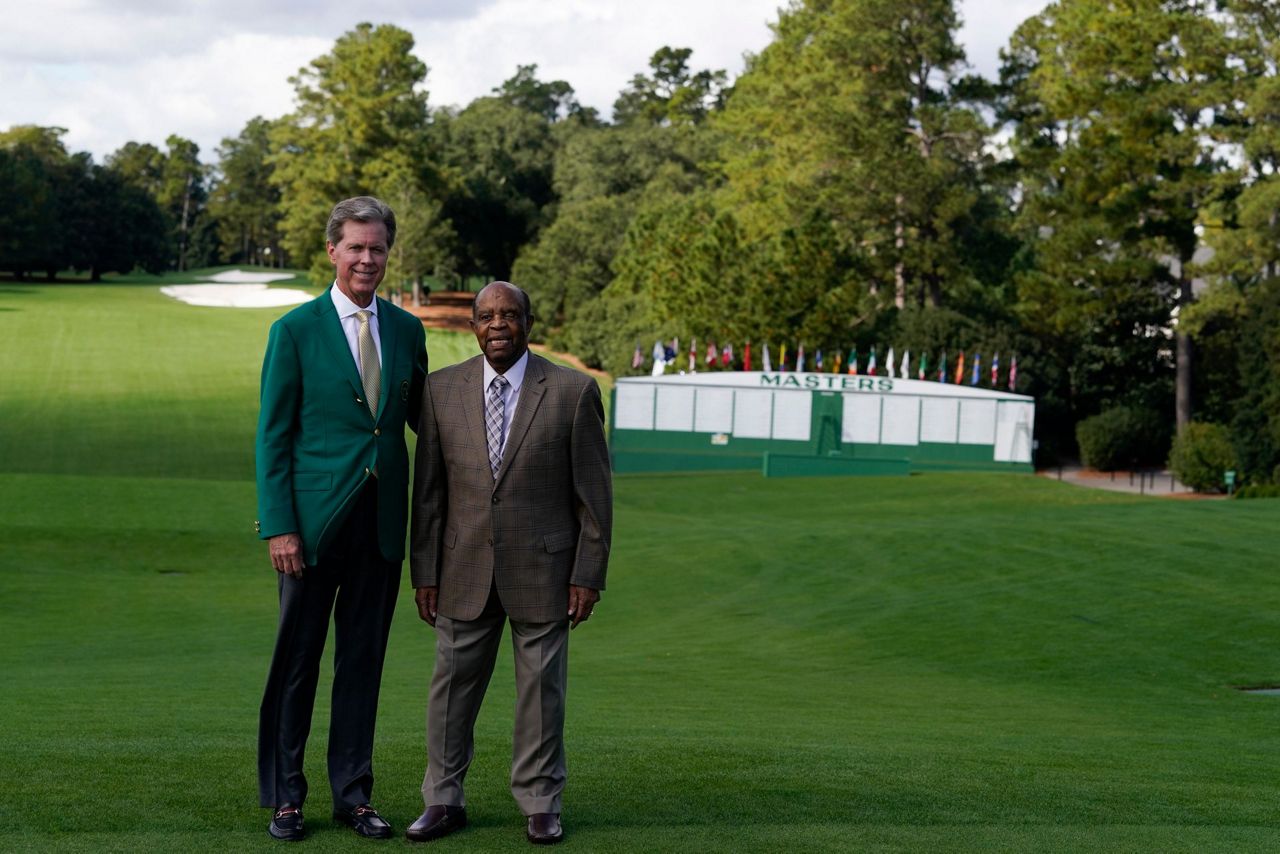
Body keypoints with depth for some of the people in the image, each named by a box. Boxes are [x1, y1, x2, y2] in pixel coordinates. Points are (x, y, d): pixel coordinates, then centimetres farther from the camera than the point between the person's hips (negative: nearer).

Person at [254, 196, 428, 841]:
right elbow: (273, 436, -5)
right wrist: (278, 526, -11)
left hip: (381, 522, 4)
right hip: (314, 520, -4)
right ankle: (283, 798, 16)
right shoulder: (296, 330, -3)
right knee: (296, 661, 5)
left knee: (363, 660, 10)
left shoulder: (407, 330, 9)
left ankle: (352, 794, 20)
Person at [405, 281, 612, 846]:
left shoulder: (573, 391, -5)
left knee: (542, 689, 6)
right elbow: (428, 490, 5)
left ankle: (540, 804, 20)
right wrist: (424, 572, 1)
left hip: (542, 569, -2)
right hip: (465, 568, 2)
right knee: (452, 686, 7)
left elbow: (594, 492, -3)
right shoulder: (443, 389, 2)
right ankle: (444, 800, 20)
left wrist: (588, 576, -6)